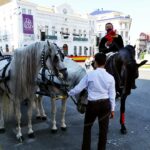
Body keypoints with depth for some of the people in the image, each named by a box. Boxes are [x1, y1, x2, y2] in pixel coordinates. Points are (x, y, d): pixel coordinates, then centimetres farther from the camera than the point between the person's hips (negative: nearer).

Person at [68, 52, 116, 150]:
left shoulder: (89, 75, -10)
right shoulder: (110, 77, -3)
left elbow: (78, 88, -4)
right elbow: (112, 95, 1)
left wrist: (69, 93, 15)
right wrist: (112, 109, 11)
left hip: (92, 104, -2)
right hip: (105, 104, 2)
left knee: (87, 127, 18)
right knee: (103, 129, 15)